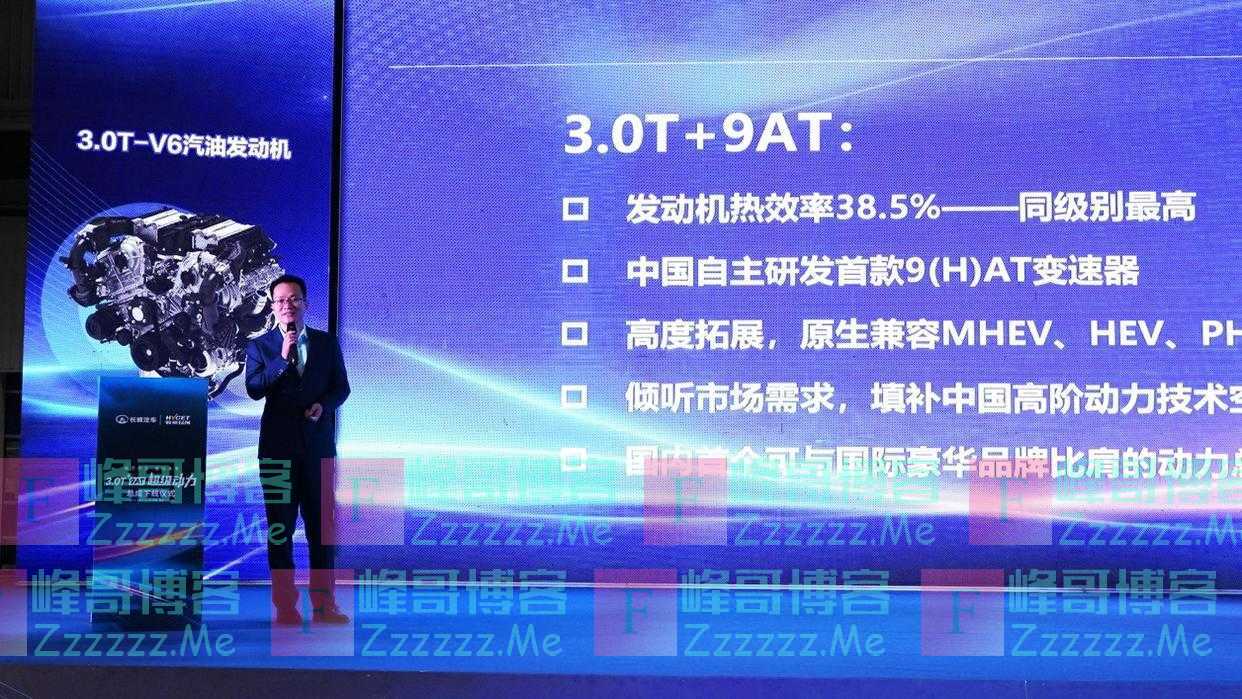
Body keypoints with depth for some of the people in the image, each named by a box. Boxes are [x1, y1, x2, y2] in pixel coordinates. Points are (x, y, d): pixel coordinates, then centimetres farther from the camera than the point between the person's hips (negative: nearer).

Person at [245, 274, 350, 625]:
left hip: (319, 444, 2)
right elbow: (254, 389, -10)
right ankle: (285, 605, 9)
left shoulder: (327, 343, 8)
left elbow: (341, 386, 9)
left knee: (322, 524, 4)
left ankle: (323, 602, 12)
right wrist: (283, 359, -19)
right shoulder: (259, 346, 3)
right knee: (280, 526, 3)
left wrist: (324, 404, -10)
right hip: (278, 445, -1)